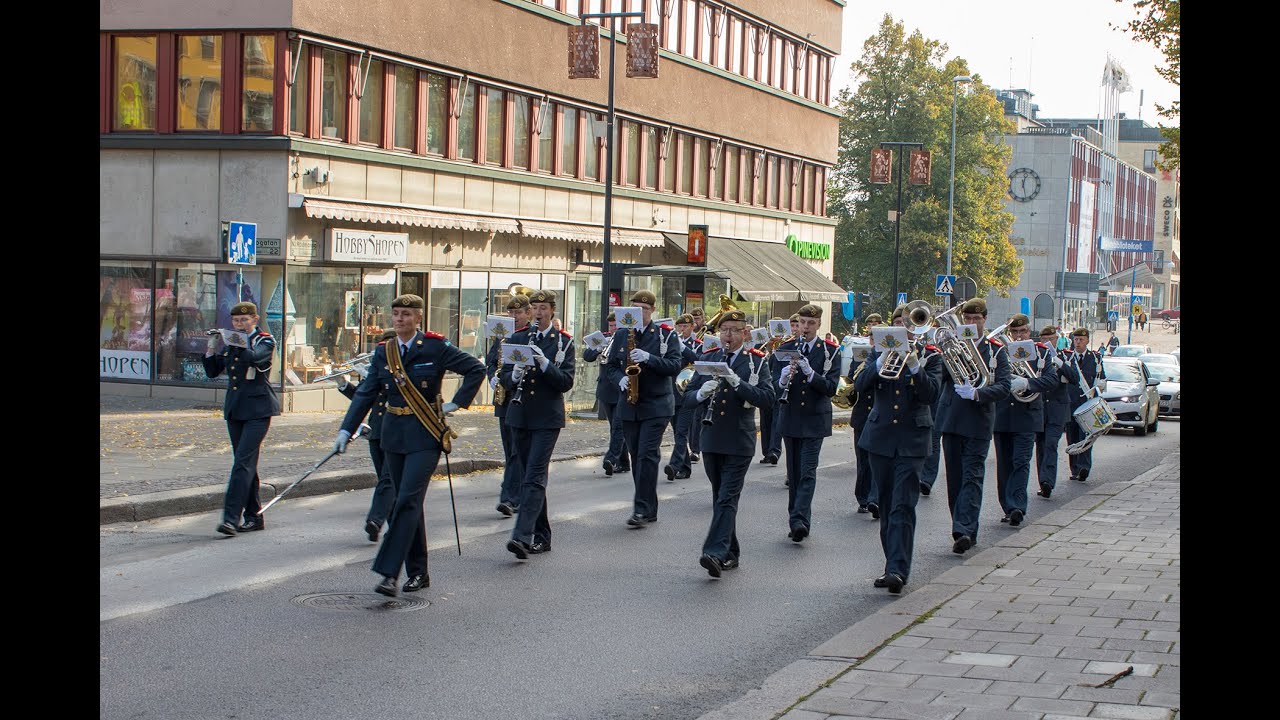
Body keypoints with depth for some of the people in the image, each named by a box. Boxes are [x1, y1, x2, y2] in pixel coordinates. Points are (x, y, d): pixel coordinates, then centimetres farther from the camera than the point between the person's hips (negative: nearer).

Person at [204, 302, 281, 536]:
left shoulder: (265, 341, -3)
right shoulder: (230, 344, 14)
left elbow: (255, 357, -23)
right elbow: (212, 372, 11)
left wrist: (239, 345, -35)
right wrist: (211, 349, -3)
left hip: (257, 409, -6)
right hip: (235, 409, 6)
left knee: (243, 461, -15)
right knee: (246, 463, 9)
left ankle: (231, 518, -21)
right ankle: (254, 517, 15)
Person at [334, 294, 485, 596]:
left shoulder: (435, 347, -6)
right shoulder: (383, 352, 8)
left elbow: (476, 369, -3)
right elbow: (366, 393, 6)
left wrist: (456, 403, -6)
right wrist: (346, 429, -2)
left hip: (424, 435, -5)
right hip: (394, 433, 5)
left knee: (408, 500, -14)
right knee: (407, 503, 9)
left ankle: (389, 572, -17)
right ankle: (418, 572, 16)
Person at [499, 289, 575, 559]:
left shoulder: (563, 341, -1)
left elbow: (566, 382, -8)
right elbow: (505, 378, 9)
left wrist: (544, 362, -21)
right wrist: (514, 376, -13)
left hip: (547, 418, -4)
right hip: (520, 415, 5)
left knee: (534, 477, -13)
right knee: (532, 477, 10)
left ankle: (523, 536, -21)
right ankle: (542, 536, 19)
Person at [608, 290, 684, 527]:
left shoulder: (666, 335, -1)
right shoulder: (621, 336, 10)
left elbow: (675, 365, -10)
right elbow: (612, 365, 13)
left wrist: (649, 358, -23)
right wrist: (620, 379, -9)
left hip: (656, 406, -4)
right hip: (629, 406, 5)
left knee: (647, 455, -13)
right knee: (636, 456, 7)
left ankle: (642, 509, -12)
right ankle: (649, 509, 15)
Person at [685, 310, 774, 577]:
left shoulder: (757, 362, 1)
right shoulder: (707, 360, 10)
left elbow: (766, 397, -12)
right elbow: (688, 399, 6)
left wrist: (737, 382, -22)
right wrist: (702, 393, -16)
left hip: (739, 441, -4)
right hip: (711, 439, 4)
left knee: (728, 498, -12)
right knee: (720, 497, 11)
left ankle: (715, 553, -21)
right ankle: (731, 553, 21)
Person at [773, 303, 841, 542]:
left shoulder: (830, 351, -1)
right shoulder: (785, 349, 6)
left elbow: (831, 387, -8)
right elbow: (775, 387, 2)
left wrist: (810, 373, -23)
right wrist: (783, 380, -20)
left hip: (814, 420, -3)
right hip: (791, 418, 3)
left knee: (808, 472, -12)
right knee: (794, 473, 8)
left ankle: (799, 520, -19)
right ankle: (798, 523, 16)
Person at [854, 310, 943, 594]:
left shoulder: (930, 356, 2)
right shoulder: (879, 352, 8)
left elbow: (932, 394, -11)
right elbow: (860, 386, -4)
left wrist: (914, 364, -22)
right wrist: (882, 361, -17)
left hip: (911, 440, -3)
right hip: (880, 437, 4)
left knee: (903, 506, -13)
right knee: (887, 505, 9)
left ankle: (898, 570, -18)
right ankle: (895, 567, 18)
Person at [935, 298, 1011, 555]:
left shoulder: (996, 350, 4)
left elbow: (1003, 387, -5)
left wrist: (977, 394, -21)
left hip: (979, 422, -3)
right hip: (952, 418, 3)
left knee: (972, 476, -11)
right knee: (955, 477, 7)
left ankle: (964, 530, -19)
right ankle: (964, 531, 17)